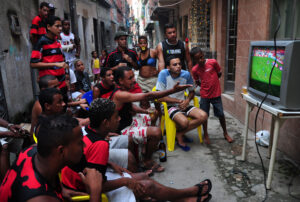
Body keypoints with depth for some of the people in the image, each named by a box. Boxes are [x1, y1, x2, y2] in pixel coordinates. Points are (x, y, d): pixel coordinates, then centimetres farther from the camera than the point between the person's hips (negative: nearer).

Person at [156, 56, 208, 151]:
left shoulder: (186, 74, -2)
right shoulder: (163, 74, -14)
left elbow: (192, 91, 14)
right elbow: (160, 97, -16)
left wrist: (187, 100, -9)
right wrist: (178, 101, -13)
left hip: (183, 105, 6)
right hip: (169, 106, -5)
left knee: (203, 116, -17)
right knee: (184, 122, -34)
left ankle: (179, 133, -1)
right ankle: (180, 136, 4)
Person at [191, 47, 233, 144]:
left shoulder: (213, 62, -11)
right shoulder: (195, 70, -7)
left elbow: (219, 73, 4)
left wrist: (212, 82, 5)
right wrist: (205, 86, 0)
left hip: (216, 94, -1)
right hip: (204, 95, 1)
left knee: (221, 114, 8)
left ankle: (225, 133, 29)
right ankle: (206, 135, 27)